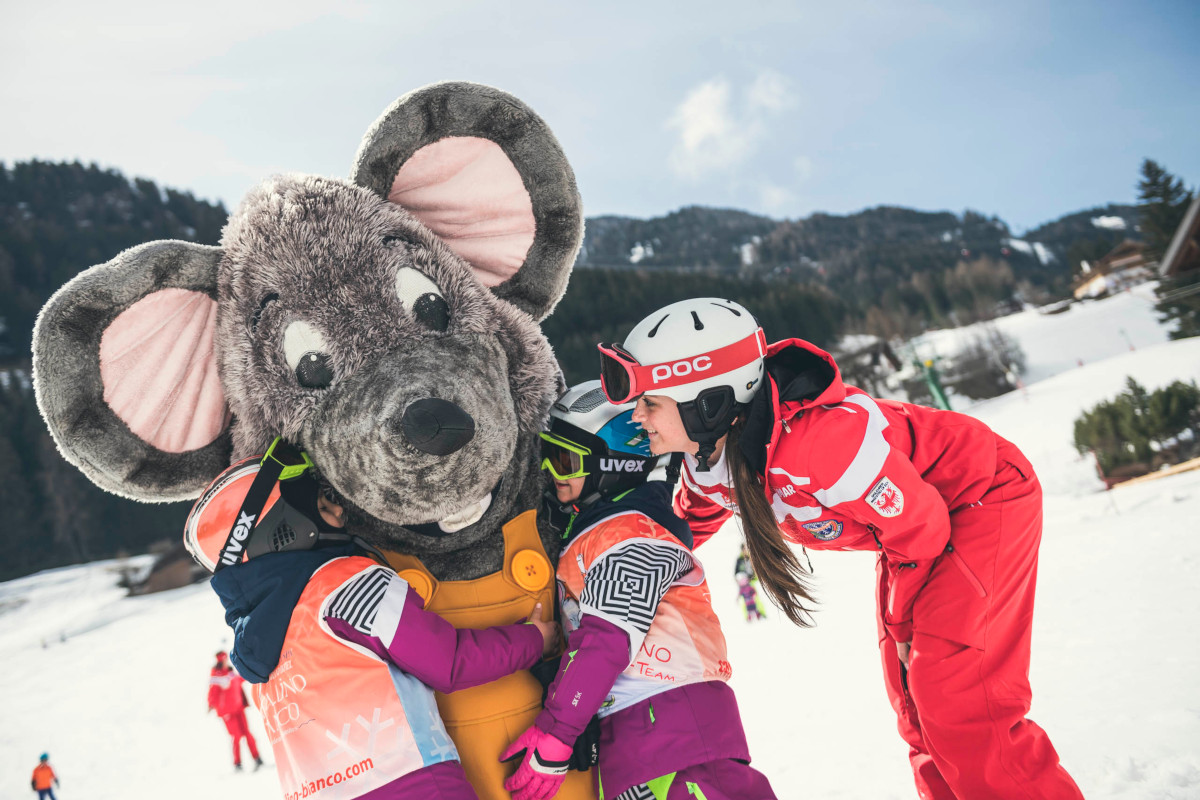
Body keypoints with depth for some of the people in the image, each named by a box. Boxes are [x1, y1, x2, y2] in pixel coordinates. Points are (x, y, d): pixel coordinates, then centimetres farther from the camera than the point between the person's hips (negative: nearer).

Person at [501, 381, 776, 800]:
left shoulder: (627, 535, -13)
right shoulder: (588, 532, 19)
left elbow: (605, 644, -19)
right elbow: (578, 636, 24)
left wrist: (552, 735, -17)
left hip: (670, 715, -10)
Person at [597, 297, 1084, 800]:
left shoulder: (816, 439, -39)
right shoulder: (711, 458, -13)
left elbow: (920, 524, -25)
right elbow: (687, 525, 10)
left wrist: (903, 623, -9)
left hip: (984, 502, -8)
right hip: (917, 520, 8)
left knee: (958, 705, -14)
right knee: (916, 709, 11)